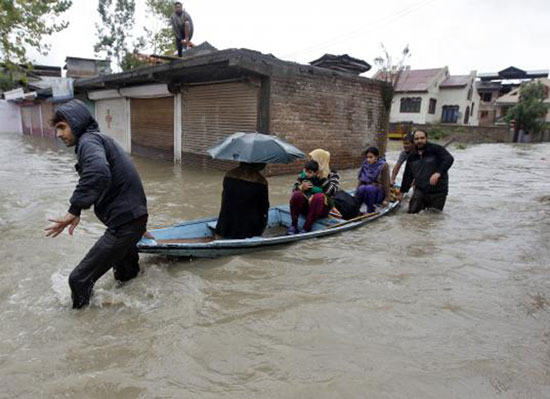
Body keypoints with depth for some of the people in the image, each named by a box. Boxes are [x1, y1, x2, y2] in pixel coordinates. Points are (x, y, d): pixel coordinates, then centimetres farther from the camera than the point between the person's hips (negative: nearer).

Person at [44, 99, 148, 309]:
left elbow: (98, 173, -35)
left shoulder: (88, 140, -13)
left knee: (80, 280, -7)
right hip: (132, 217, 11)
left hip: (125, 222, -11)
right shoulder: (99, 139, 19)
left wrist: (74, 211, -30)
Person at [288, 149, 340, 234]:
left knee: (319, 196, -35)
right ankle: (293, 226, -22)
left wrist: (321, 176, -21)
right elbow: (295, 189, 1)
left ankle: (306, 228, -32)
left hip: (322, 208, -2)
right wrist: (301, 187, -21)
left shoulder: (332, 174, 3)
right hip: (305, 206, 2)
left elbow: (332, 191, -16)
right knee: (297, 194, -29)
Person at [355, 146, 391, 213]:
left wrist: (386, 199, -10)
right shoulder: (365, 165, 1)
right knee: (361, 188, -32)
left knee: (369, 188, -35)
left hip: (378, 193, -3)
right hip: (366, 189, 3)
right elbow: (361, 180, 4)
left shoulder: (383, 166, -10)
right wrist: (356, 195, 0)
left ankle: (370, 211, -20)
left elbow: (386, 183, -10)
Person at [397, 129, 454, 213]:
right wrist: (402, 191, 20)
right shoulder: (412, 157, 12)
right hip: (420, 190, 4)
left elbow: (449, 159, -17)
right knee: (412, 212, -8)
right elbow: (407, 176, 19)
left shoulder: (436, 149, -3)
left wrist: (438, 173, -30)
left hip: (438, 191, -4)